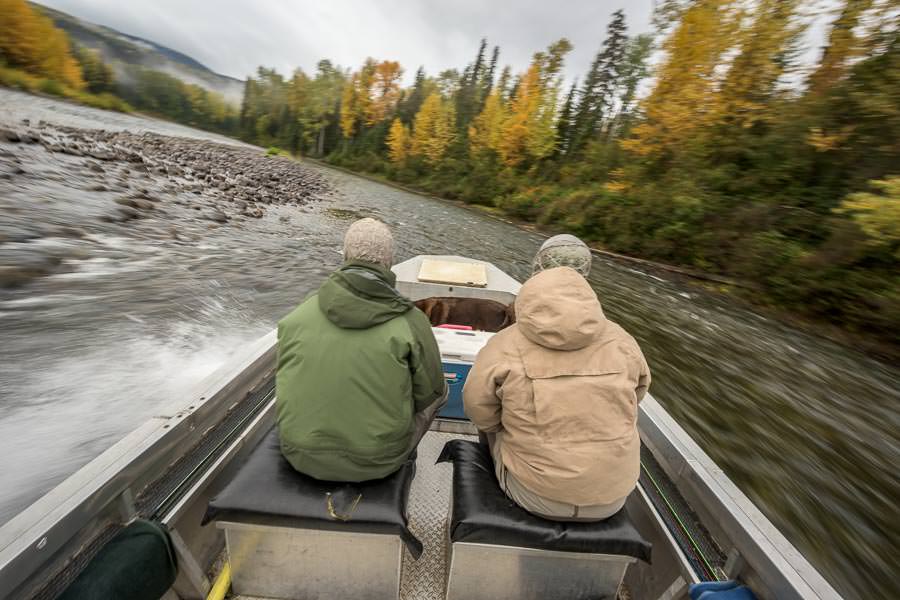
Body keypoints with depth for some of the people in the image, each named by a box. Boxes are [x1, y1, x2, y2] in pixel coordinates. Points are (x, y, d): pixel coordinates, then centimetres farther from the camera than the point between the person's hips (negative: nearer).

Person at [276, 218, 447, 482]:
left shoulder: (296, 316, -12)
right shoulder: (410, 322, -21)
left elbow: (284, 381, 3)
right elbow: (429, 393, -9)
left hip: (300, 454, 4)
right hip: (375, 463, -3)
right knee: (439, 391, 18)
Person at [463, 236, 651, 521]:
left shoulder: (505, 344, -20)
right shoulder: (621, 340, -10)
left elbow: (478, 408, -11)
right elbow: (638, 390, 5)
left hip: (535, 493, -2)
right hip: (611, 493, 3)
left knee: (494, 421, 23)